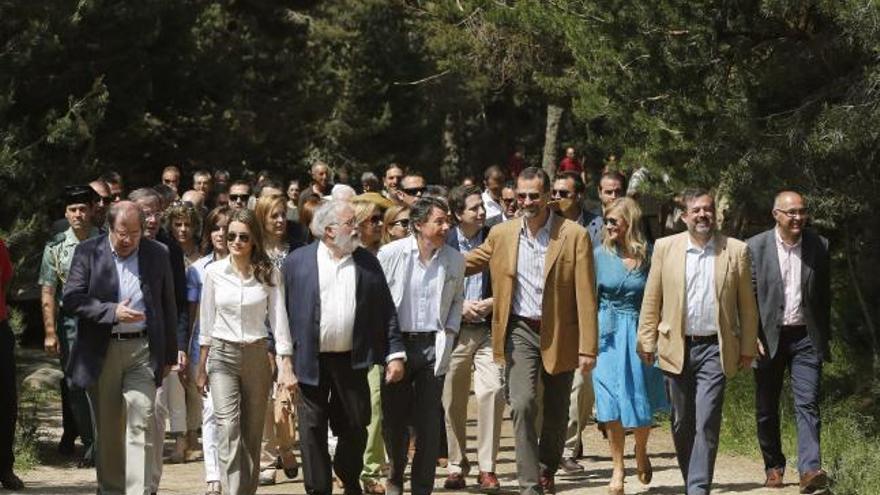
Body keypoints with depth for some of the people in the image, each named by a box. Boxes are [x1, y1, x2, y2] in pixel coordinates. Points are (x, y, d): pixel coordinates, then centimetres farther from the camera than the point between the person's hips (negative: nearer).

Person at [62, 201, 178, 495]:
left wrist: (169, 355, 11)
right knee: (107, 429, 10)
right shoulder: (88, 252, 0)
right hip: (100, 351, 0)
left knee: (141, 425, -11)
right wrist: (113, 312, -19)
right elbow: (71, 299, -8)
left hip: (143, 350, 0)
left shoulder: (158, 255, 6)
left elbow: (168, 307, 11)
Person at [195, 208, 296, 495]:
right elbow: (206, 322, 8)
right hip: (223, 355, -1)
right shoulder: (214, 272, 1)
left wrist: (286, 365, -8)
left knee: (252, 434, 7)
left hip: (257, 355, 1)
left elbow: (279, 320, -1)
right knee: (228, 428, -16)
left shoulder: (269, 274, -1)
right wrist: (201, 367, 9)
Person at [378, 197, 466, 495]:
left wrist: (449, 334, 5)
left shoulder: (454, 260, 3)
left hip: (433, 345, 1)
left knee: (429, 423, 0)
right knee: (394, 418, 6)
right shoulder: (390, 254, -5)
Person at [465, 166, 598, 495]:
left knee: (556, 414, 11)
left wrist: (587, 347, -12)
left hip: (560, 333, -1)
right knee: (523, 405, -16)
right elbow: (467, 264, 17)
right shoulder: (501, 234, 2)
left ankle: (547, 469, 37)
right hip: (520, 331, 1)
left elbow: (585, 295, -8)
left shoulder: (574, 236, -7)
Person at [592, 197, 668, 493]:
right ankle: (617, 469, 12)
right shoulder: (600, 255, 0)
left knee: (642, 402, 5)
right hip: (608, 335, 0)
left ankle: (641, 452, 34)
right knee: (611, 405, 0)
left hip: (639, 333, 0)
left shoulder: (648, 255, -2)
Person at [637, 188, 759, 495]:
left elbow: (747, 305, 7)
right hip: (676, 348, 2)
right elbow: (651, 301, 7)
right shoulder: (665, 247, 5)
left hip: (715, 350, -2)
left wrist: (748, 348, 6)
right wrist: (647, 342, 3)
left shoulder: (736, 251, 3)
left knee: (706, 424, -10)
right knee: (681, 423, 10)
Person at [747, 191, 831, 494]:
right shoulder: (755, 247, -3)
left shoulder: (819, 246, 3)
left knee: (808, 404, -11)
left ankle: (810, 470, -20)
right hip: (769, 338, 0)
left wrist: (824, 338, 8)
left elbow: (824, 296, 9)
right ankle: (774, 466, 26)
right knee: (767, 409, 10)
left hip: (805, 337, 0)